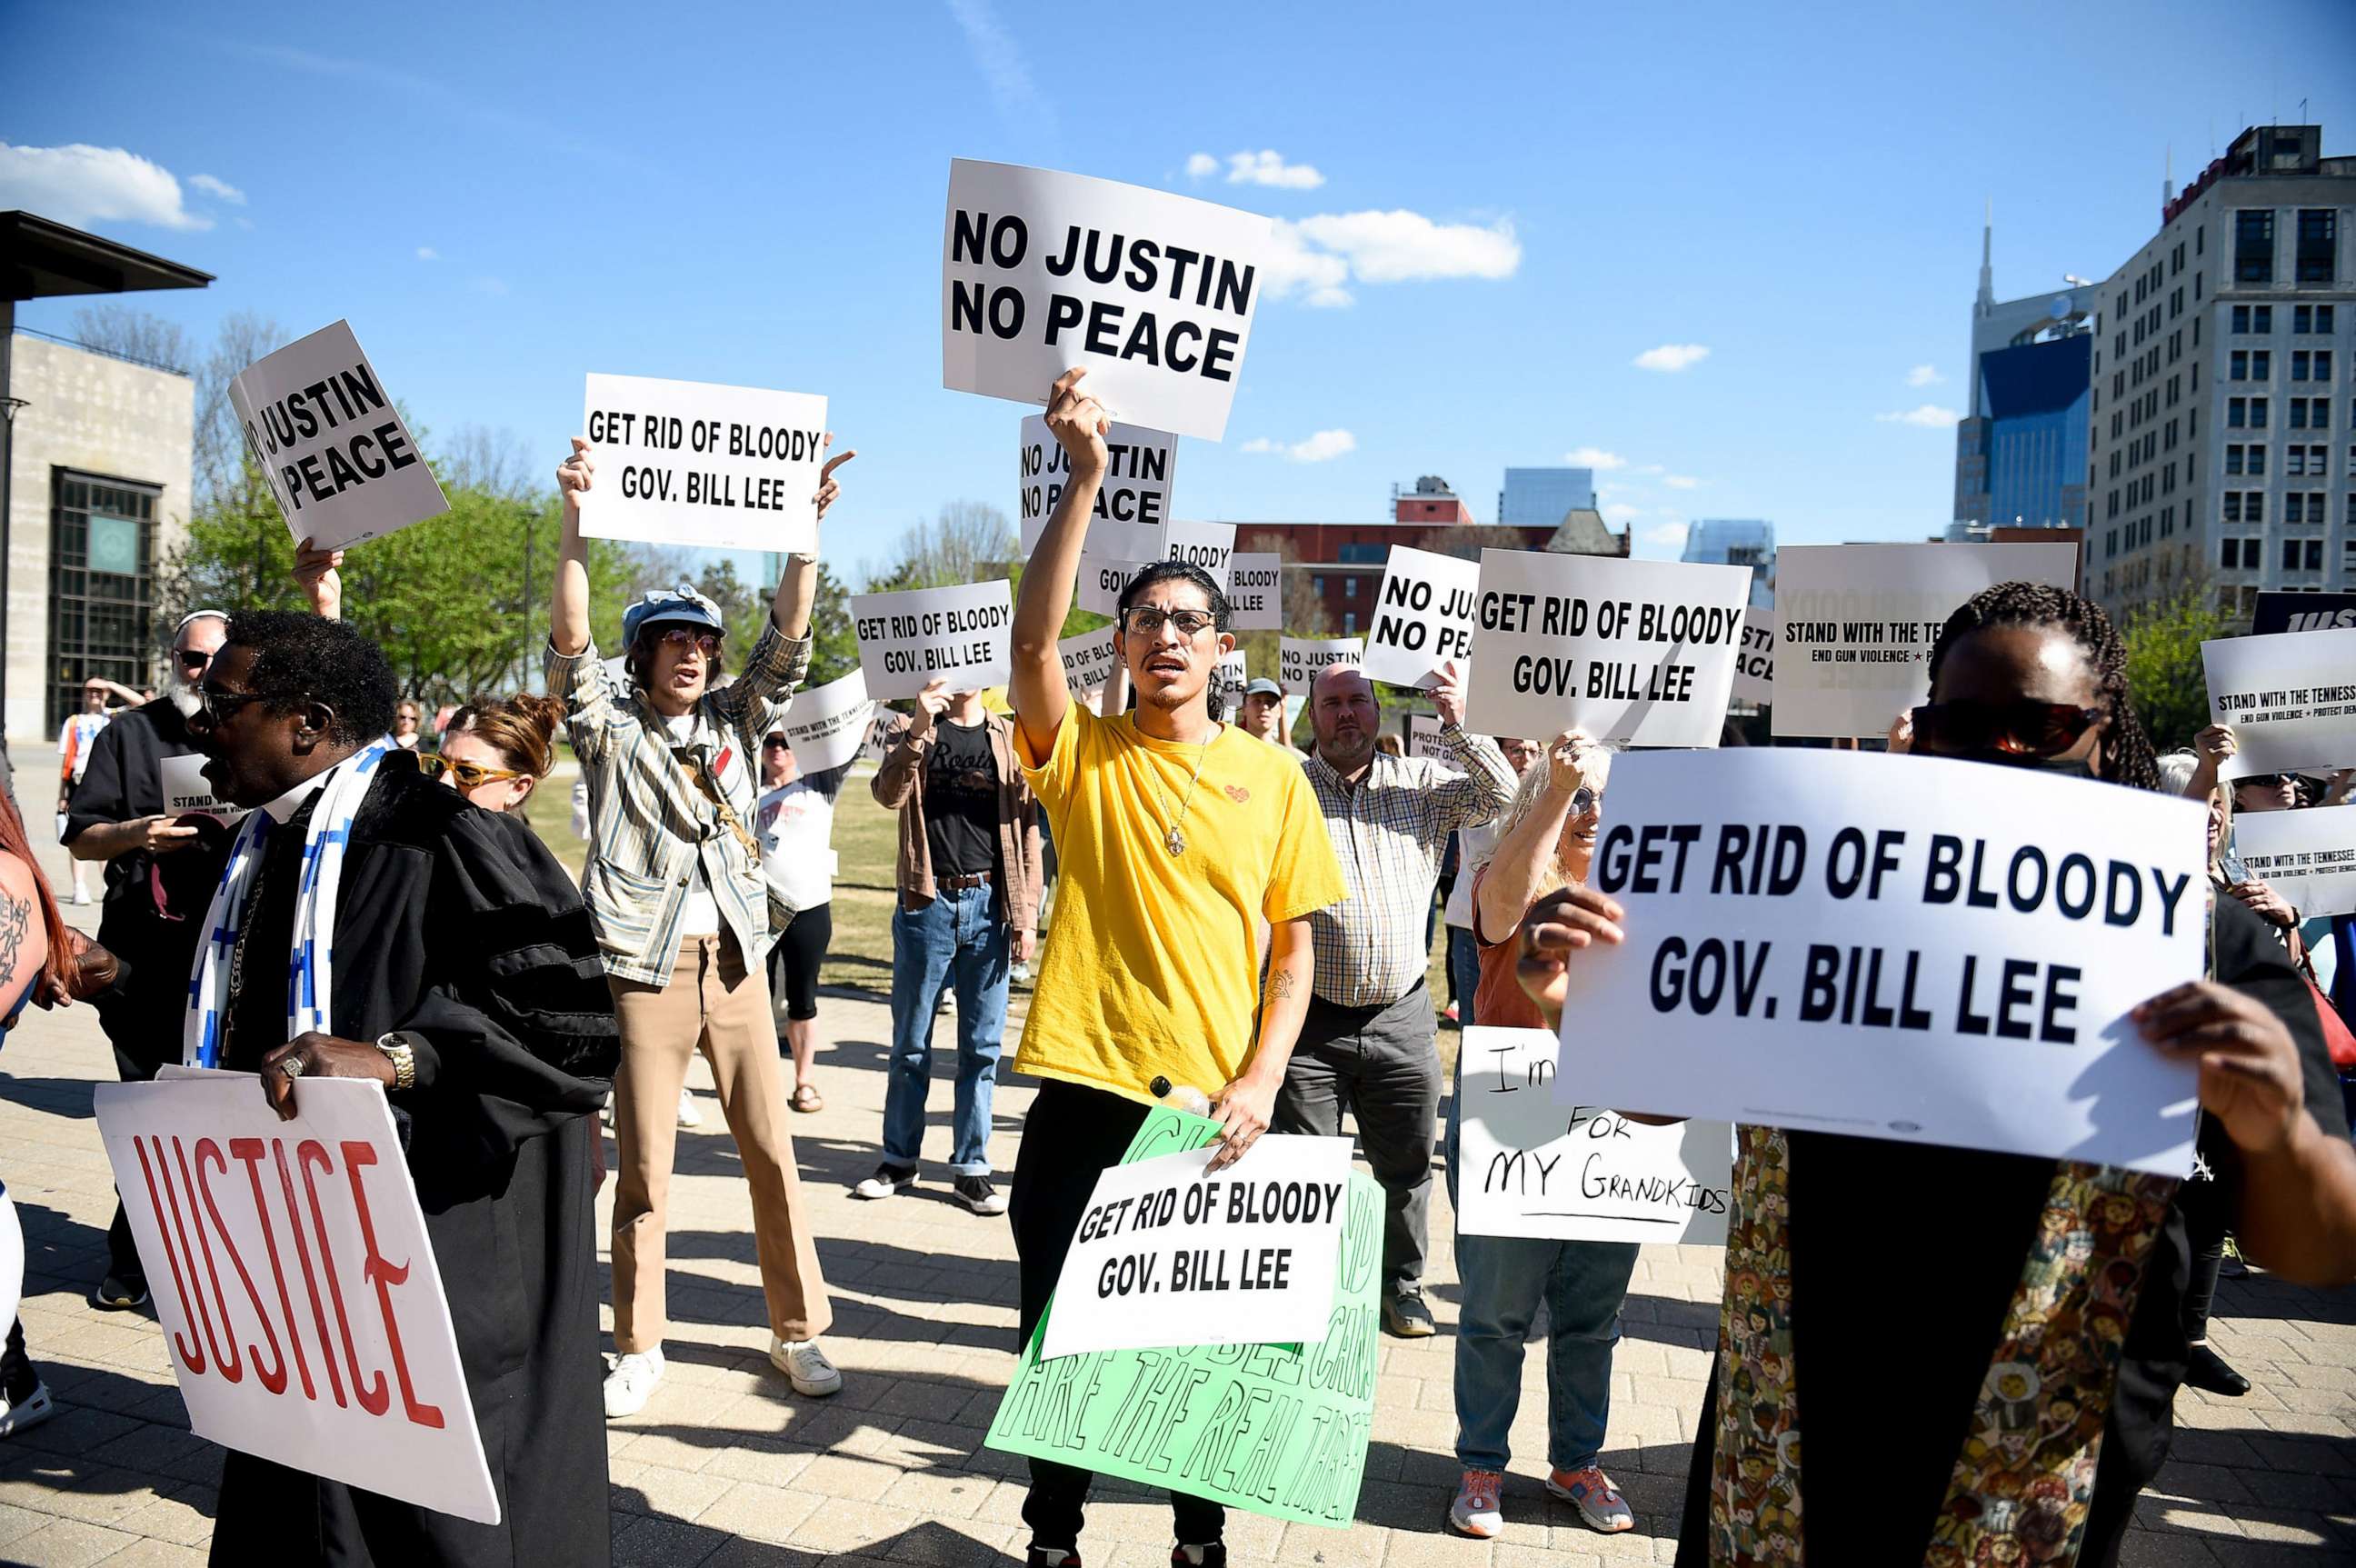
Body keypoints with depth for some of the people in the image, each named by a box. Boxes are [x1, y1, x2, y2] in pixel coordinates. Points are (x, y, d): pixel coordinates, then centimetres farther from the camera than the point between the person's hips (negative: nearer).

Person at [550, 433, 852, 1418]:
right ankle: (638, 1348, 16)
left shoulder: (735, 721, 11)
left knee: (772, 1151, 4)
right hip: (646, 962, -2)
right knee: (644, 1163, 3)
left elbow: (788, 635, 2)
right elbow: (569, 641, -11)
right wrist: (577, 520, -21)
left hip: (734, 958, 3)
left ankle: (798, 1332, 16)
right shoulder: (612, 728, 4)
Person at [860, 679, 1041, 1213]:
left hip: (988, 904, 0)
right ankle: (900, 1159, 20)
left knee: (982, 1045, 4)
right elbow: (888, 795, -12)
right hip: (926, 902, 0)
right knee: (910, 1042, 8)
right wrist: (919, 728, -23)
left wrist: (1027, 915, 0)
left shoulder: (1009, 737, 7)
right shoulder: (914, 733, 7)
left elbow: (1027, 829, 5)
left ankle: (971, 1167, 13)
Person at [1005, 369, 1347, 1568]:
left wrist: (1260, 1081, -6)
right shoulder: (1082, 757, 0)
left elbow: (1294, 947, 6)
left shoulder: (1271, 775, 4)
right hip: (1085, 1089, -1)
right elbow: (1031, 638, -19)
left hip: (1215, 1105, 1)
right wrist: (1082, 480, -26)